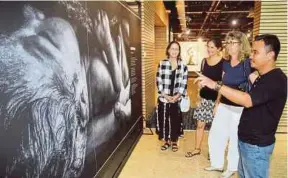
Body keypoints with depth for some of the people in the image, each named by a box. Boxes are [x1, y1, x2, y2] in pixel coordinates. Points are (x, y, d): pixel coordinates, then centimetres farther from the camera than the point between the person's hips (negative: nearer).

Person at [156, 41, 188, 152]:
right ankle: (167, 141, 28)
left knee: (176, 120, 10)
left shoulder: (183, 65, 1)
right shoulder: (162, 64, -1)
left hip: (177, 99, 0)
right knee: (164, 120, 8)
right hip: (163, 98, 0)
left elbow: (184, 83, -2)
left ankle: (174, 141, 30)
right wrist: (165, 95, -13)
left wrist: (177, 95, -13)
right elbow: (158, 81, -3)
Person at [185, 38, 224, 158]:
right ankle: (197, 149, 27)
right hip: (204, 97, 5)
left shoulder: (223, 63, -11)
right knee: (200, 124, 11)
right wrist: (200, 95, 12)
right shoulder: (204, 61, 5)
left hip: (217, 99, -5)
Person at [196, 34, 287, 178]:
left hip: (257, 144, -9)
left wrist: (216, 85, -35)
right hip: (246, 140, 9)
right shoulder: (263, 77, 10)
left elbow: (247, 100, -36)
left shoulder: (276, 79, -23)